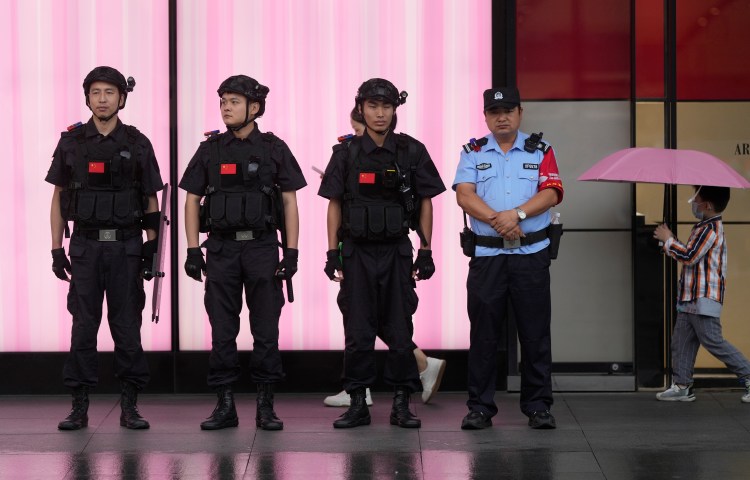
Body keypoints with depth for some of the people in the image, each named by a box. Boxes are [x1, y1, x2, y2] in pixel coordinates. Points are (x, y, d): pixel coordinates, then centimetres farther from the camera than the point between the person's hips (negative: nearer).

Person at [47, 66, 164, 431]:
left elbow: (151, 201, 5)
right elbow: (58, 198, 6)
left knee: (127, 326, 0)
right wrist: (57, 249, 0)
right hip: (86, 246, 0)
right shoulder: (71, 142, 3)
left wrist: (151, 248, -1)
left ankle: (130, 406, 6)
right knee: (83, 326, -1)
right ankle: (79, 406, 4)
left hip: (126, 246, 0)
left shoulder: (137, 144, 2)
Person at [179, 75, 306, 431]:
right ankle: (225, 405, 8)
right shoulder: (210, 150, 6)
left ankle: (265, 405, 7)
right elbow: (192, 200, 7)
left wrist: (292, 252, -4)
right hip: (222, 248, 1)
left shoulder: (274, 148, 2)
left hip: (262, 246, -1)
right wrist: (193, 250, -1)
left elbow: (289, 201, 3)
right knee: (222, 330, 2)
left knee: (266, 328, 0)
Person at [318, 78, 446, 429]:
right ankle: (357, 404, 9)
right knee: (358, 332, 1)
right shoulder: (346, 154, 2)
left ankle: (401, 404, 9)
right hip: (357, 253, 0)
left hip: (396, 252, 0)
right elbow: (334, 205, 5)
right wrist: (332, 253, 0)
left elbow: (425, 203, 4)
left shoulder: (412, 152, 1)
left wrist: (426, 252, 0)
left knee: (399, 331, 1)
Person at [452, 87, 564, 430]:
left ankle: (538, 407, 9)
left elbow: (551, 194, -4)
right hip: (486, 255, 0)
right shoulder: (473, 153, 10)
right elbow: (464, 195, -4)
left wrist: (517, 214, -18)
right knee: (483, 333, 1)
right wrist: (496, 219, -19)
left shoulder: (540, 151, 9)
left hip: (531, 253, 0)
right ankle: (480, 407, 7)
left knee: (535, 333, 1)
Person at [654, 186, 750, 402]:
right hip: (690, 298, 10)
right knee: (681, 341, 9)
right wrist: (670, 242, 10)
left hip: (704, 298, -10)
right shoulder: (703, 227, 17)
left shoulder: (710, 229, -16)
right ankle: (682, 386, 12)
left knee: (713, 341, -8)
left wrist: (668, 240, -8)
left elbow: (689, 256, -21)